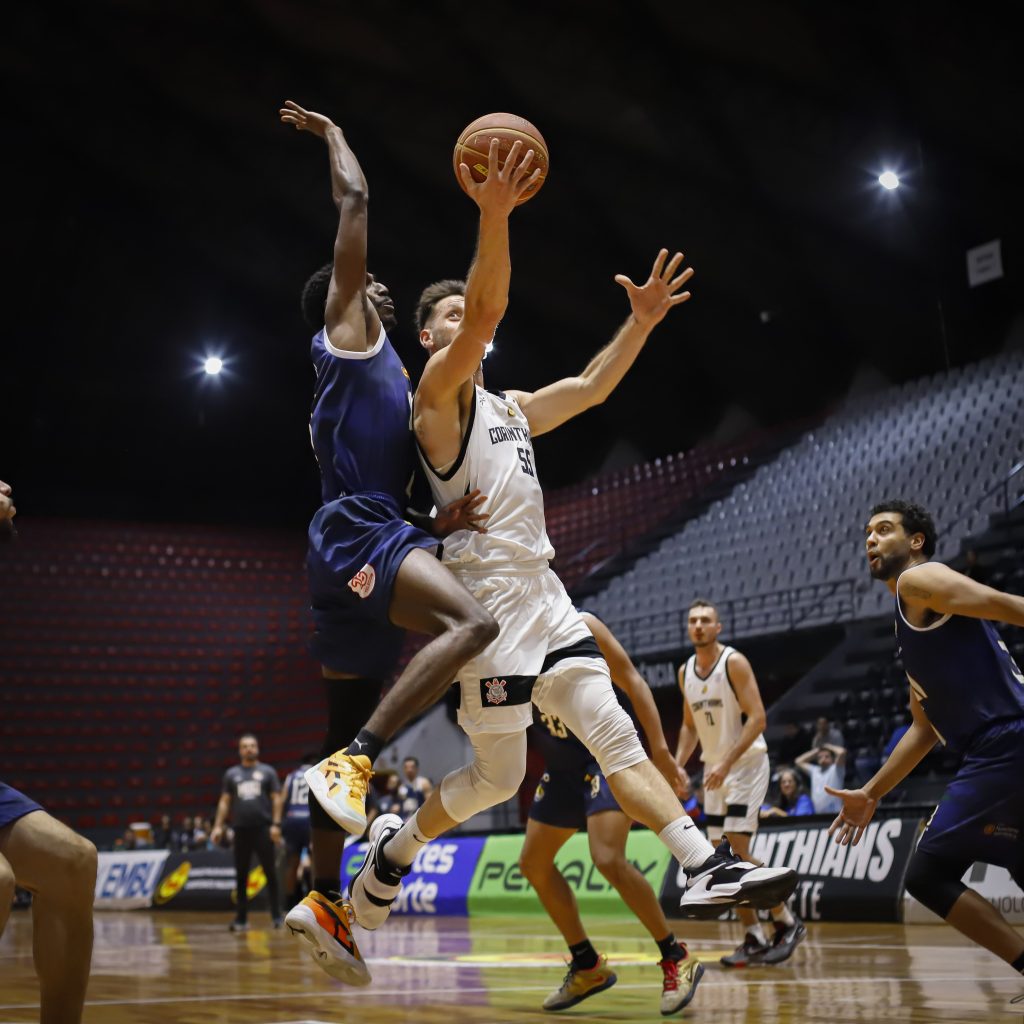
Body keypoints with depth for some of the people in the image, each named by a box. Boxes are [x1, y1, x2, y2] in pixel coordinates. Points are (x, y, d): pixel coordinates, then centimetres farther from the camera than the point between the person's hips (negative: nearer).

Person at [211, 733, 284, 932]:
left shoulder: (267, 772, 5)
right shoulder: (231, 773, 11)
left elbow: (277, 799, 2)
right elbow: (224, 801, 11)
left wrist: (276, 824, -8)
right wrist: (218, 826, 2)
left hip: (263, 829, -2)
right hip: (241, 830, 2)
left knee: (270, 873, -1)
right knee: (241, 876, 5)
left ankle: (277, 916, 4)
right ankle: (241, 919, 11)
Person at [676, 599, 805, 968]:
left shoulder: (734, 662, -13)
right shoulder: (685, 672, 8)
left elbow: (757, 717, -19)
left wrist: (726, 763, -25)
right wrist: (677, 765, 4)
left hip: (746, 764, -7)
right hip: (714, 770, 7)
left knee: (737, 854, -15)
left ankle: (787, 923, 1)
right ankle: (755, 937, 10)